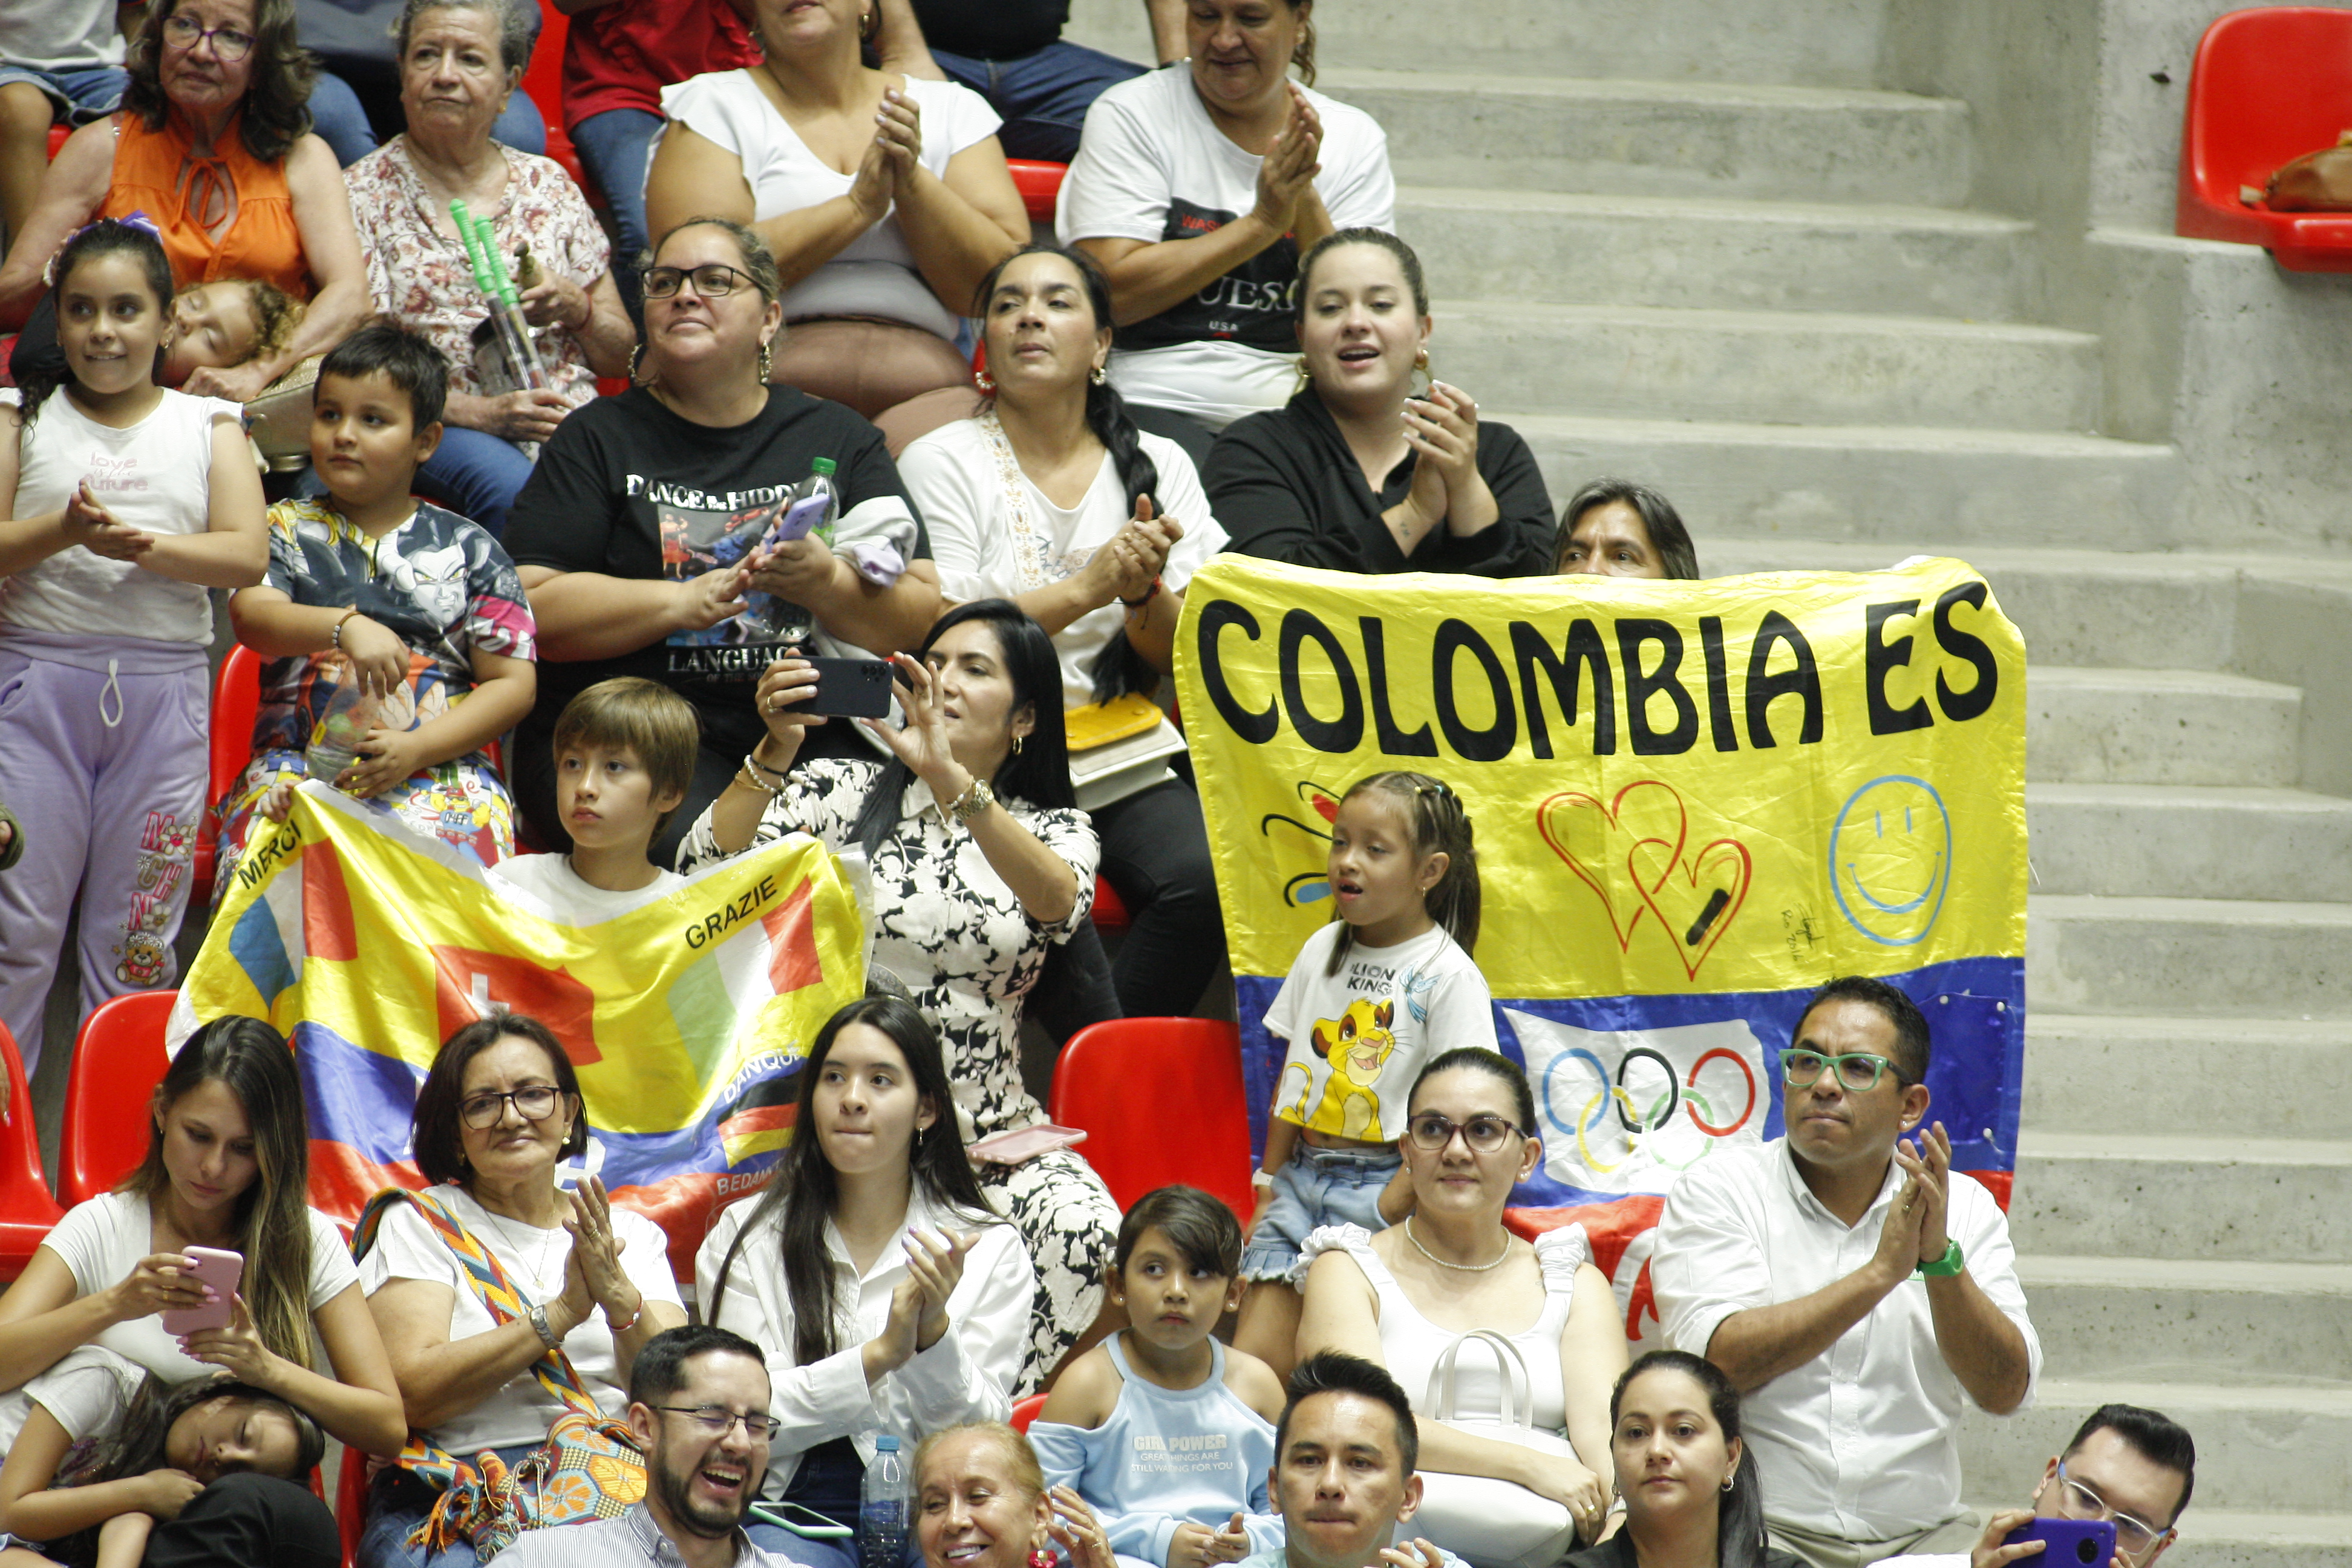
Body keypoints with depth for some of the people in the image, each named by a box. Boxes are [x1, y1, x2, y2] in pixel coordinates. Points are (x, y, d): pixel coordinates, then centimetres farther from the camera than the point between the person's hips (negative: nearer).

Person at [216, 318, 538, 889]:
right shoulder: (288, 530, 15)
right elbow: (251, 616, -6)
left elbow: (513, 683, 8)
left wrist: (417, 748, -8)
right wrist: (344, 627, -27)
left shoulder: (466, 549, 13)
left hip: (438, 764, 0)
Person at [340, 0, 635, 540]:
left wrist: (577, 308, -2)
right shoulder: (364, 194, 8)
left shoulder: (548, 185, 18)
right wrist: (481, 413, -14)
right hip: (439, 429, -3)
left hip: (571, 422, 3)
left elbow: (620, 356, 20)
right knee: (508, 486, -37)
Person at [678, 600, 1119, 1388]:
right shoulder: (839, 793, 10)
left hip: (991, 1137, 1)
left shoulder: (1053, 830, 12)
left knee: (1089, 1238, -29)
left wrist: (948, 776, -27)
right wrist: (776, 752, -17)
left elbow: (1063, 901, -15)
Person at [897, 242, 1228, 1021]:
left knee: (1204, 880, -27)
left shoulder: (1159, 466, 13)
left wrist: (1146, 591, -13)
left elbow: (1182, 657, 9)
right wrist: (1090, 586, -15)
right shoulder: (944, 462, 3)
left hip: (1129, 767, 3)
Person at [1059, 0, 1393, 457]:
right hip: (1157, 400, -3)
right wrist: (1262, 224, -14)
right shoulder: (1130, 116, 1)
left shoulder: (1356, 139, 9)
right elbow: (1112, 295, -11)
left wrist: (1306, 204, -15)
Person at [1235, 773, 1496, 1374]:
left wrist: (1390, 1207, -16)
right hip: (1302, 1174, 6)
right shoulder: (1321, 951, 11)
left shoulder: (1448, 976, -8)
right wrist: (1269, 1182, 12)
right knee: (1250, 1364, -4)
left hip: (1388, 1185, -6)